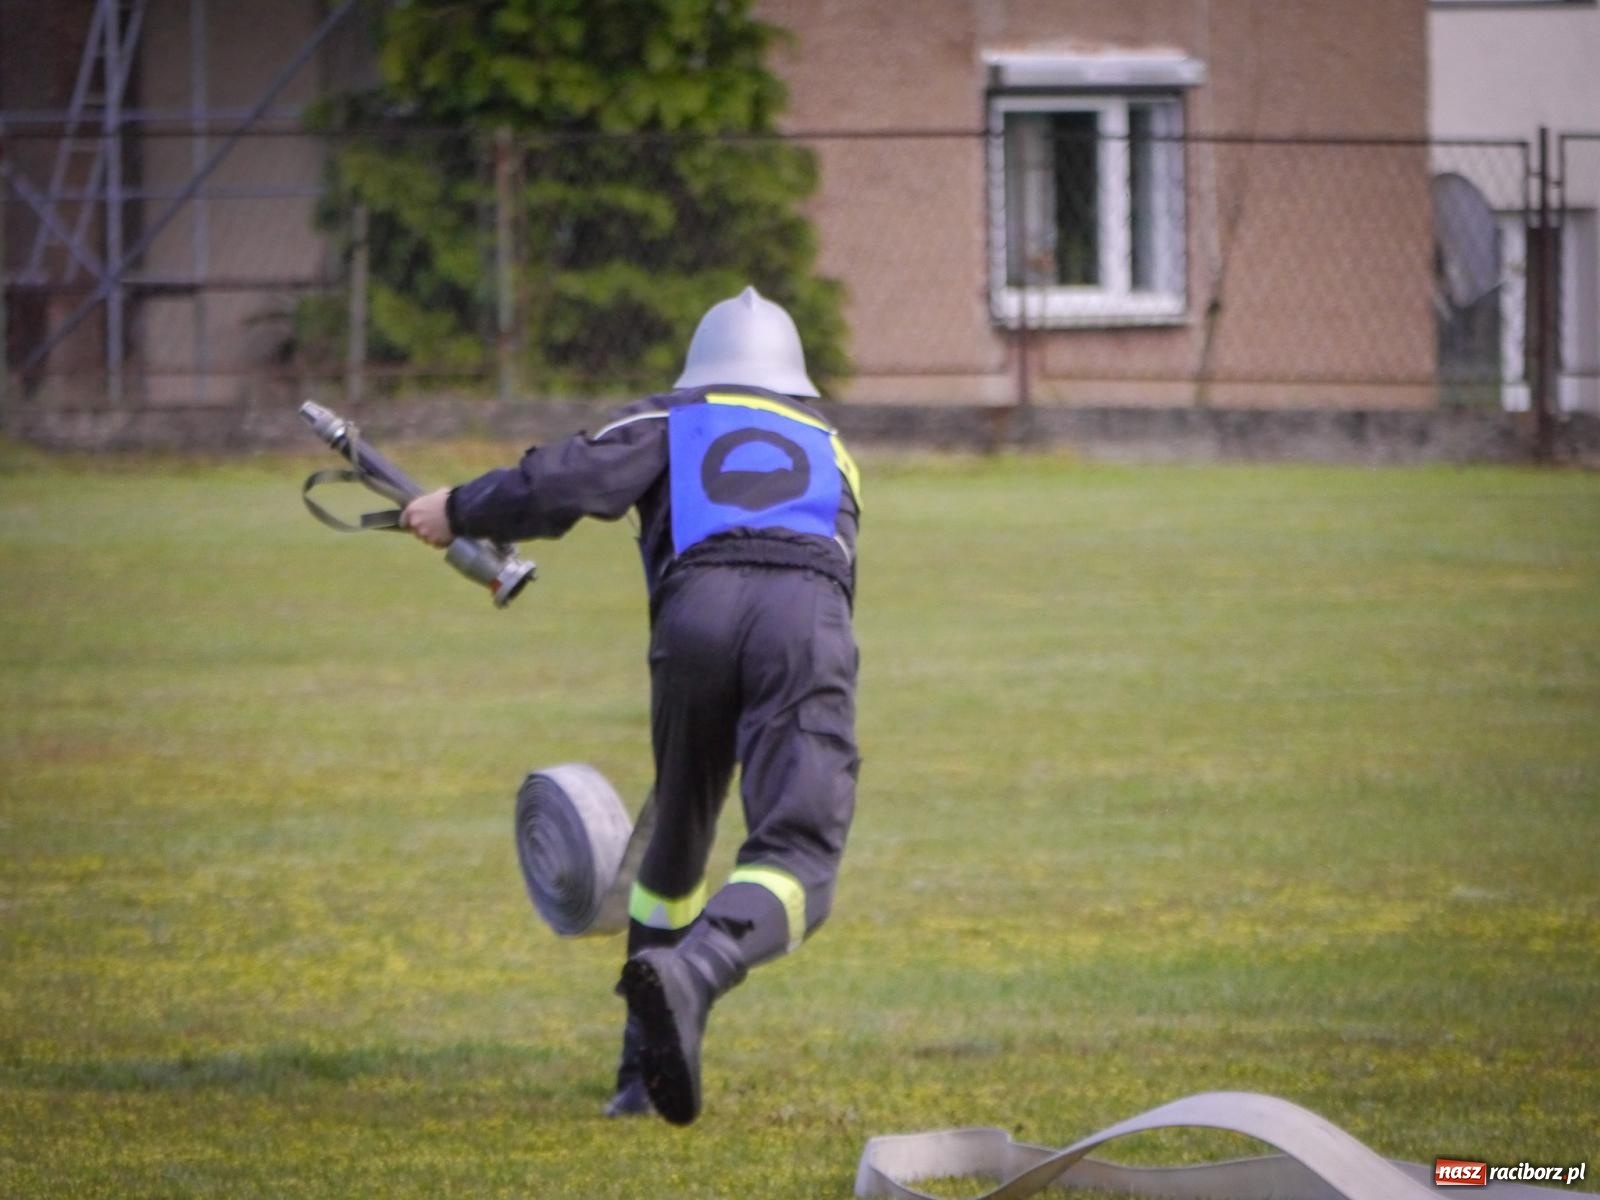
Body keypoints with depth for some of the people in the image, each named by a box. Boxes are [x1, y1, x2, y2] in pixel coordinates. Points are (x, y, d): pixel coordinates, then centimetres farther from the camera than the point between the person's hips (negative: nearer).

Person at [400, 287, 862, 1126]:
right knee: (796, 861, -13)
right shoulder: (831, 453, 37)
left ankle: (643, 1067, 21)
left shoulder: (672, 423, 27)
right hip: (808, 617, 0)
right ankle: (692, 972, -43)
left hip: (696, 612, 0)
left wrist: (461, 510, 23)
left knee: (676, 844, 21)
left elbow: (574, 481, 9)